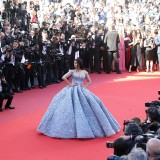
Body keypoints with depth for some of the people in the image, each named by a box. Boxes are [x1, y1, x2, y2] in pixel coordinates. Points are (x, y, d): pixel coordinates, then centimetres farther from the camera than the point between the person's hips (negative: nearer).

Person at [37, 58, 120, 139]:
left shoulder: (85, 72, 6)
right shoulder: (72, 71, -1)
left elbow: (89, 81, 19)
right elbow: (63, 77, -8)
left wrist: (84, 87, 4)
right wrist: (70, 84, -7)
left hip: (81, 91, 2)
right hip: (72, 91, -2)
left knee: (85, 107, -4)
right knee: (73, 108, -8)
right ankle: (74, 127, 0)